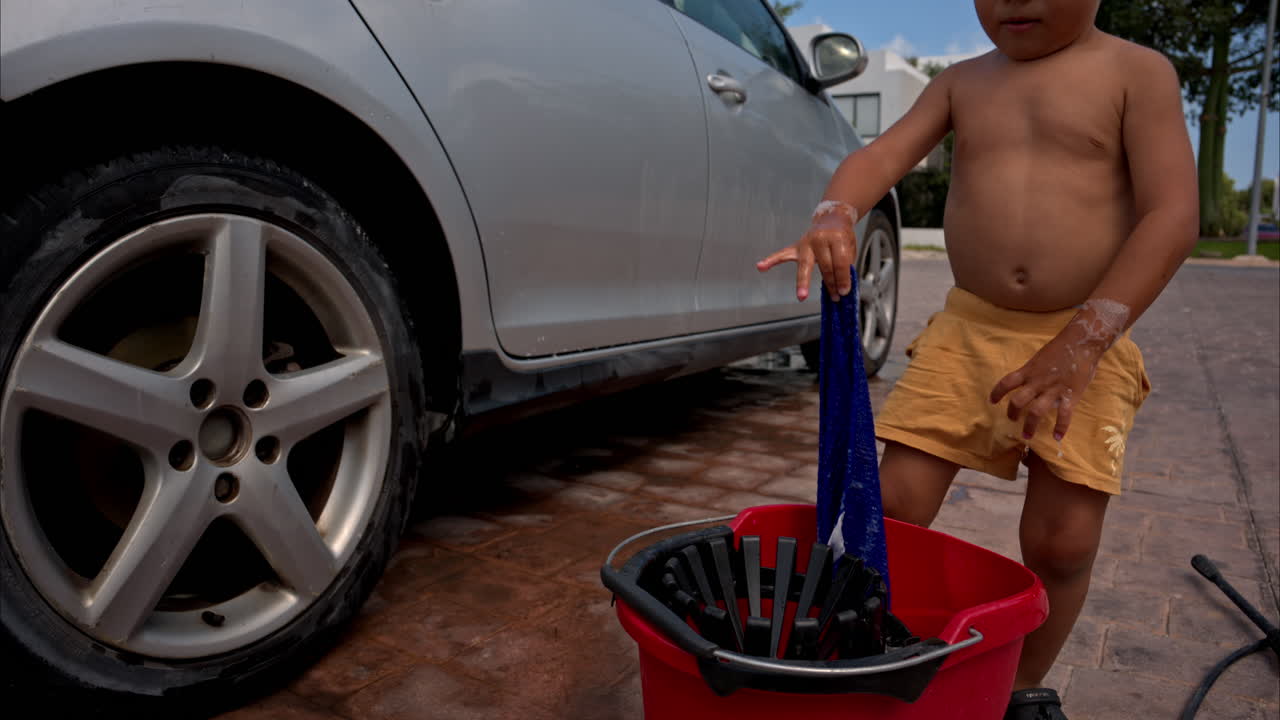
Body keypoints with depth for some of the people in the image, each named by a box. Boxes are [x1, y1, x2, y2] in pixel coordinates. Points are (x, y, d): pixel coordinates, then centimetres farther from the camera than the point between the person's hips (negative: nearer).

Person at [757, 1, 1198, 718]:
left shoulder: (1137, 72, -1)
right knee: (894, 508, -3)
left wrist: (1081, 343, -20)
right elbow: (883, 155, -4)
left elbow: (1174, 216, -10)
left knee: (1062, 540, -2)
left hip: (1084, 342, -2)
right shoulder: (961, 83, 10)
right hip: (966, 330, 3)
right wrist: (833, 218, -28)